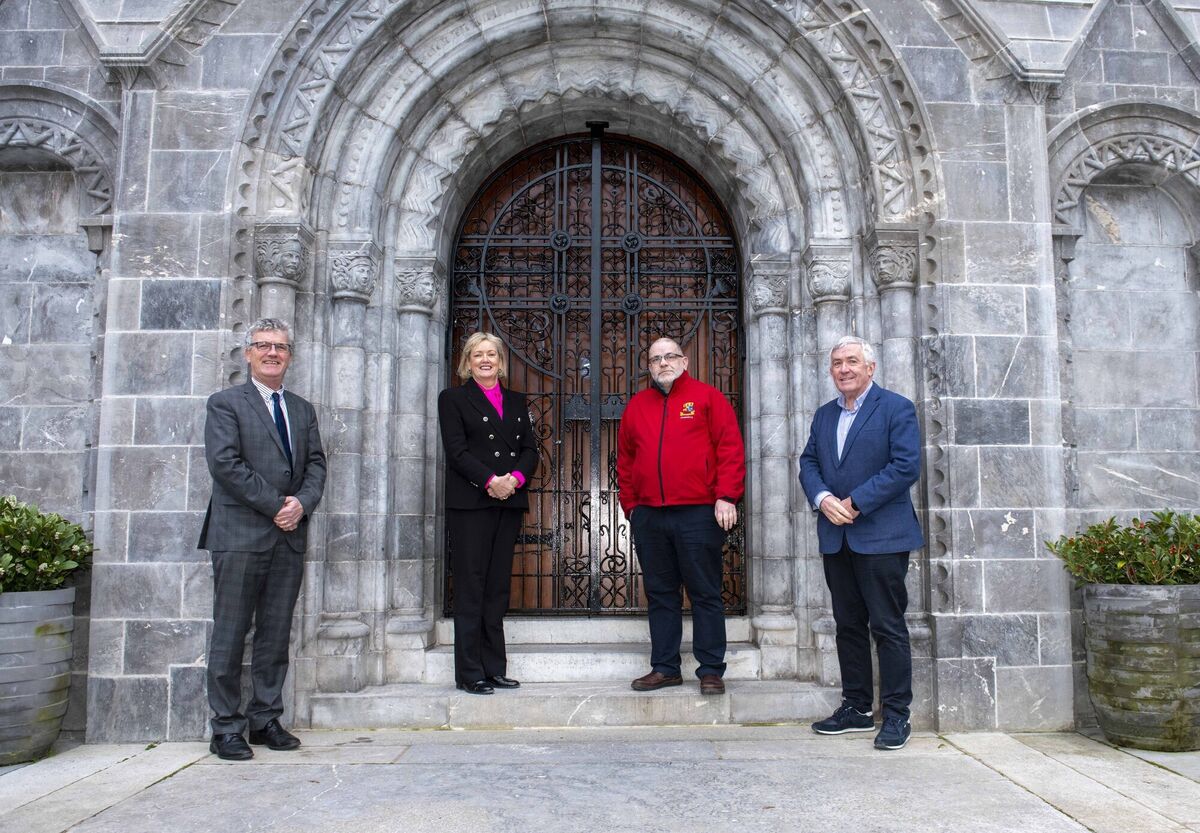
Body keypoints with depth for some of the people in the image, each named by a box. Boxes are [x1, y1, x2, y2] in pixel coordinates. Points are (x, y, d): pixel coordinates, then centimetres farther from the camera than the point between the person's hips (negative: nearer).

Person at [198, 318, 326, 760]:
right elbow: (225, 463, -10)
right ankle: (226, 727, 9)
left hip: (290, 535, 5)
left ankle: (265, 719, 18)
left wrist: (302, 503, -8)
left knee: (276, 635, 9)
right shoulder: (225, 403, 2)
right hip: (240, 535, -5)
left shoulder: (302, 409, 18)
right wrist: (276, 505, -13)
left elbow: (316, 464, 12)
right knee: (230, 635, 0)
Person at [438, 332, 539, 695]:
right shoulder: (453, 399, 5)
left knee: (498, 587, 7)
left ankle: (494, 668, 12)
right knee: (471, 587, -3)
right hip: (470, 502, -4)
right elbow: (456, 450, -6)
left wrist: (516, 478, -9)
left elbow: (530, 449, 11)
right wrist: (490, 481, -18)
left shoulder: (516, 402, 19)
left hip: (509, 502, 5)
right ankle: (470, 673, 2)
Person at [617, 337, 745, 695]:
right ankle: (665, 667, 20)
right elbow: (625, 459, 18)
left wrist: (726, 497, -11)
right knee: (660, 594, 10)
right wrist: (630, 504, 11)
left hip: (698, 514, -4)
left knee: (705, 594, 2)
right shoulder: (637, 405, 15)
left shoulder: (707, 397, 3)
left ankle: (711, 670, 10)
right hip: (648, 517, 4)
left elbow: (730, 448, -4)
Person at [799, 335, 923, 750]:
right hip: (836, 539, 6)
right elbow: (808, 463, 12)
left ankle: (896, 715, 8)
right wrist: (822, 498, -9)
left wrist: (855, 503, -15)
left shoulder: (896, 408, -3)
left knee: (888, 627, -1)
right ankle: (856, 708, 22)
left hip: (881, 536, -6)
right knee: (848, 626, 12)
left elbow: (906, 466, -12)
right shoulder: (824, 415, 16)